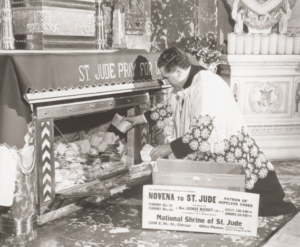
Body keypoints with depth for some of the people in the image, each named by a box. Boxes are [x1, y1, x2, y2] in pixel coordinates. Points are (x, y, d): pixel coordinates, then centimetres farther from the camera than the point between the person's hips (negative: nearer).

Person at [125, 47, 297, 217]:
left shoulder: (206, 84, -25)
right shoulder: (186, 83, 4)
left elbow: (203, 132, -30)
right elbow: (169, 107, 24)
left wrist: (171, 147, -23)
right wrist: (142, 118, 24)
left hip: (228, 150, -9)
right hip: (205, 152, 9)